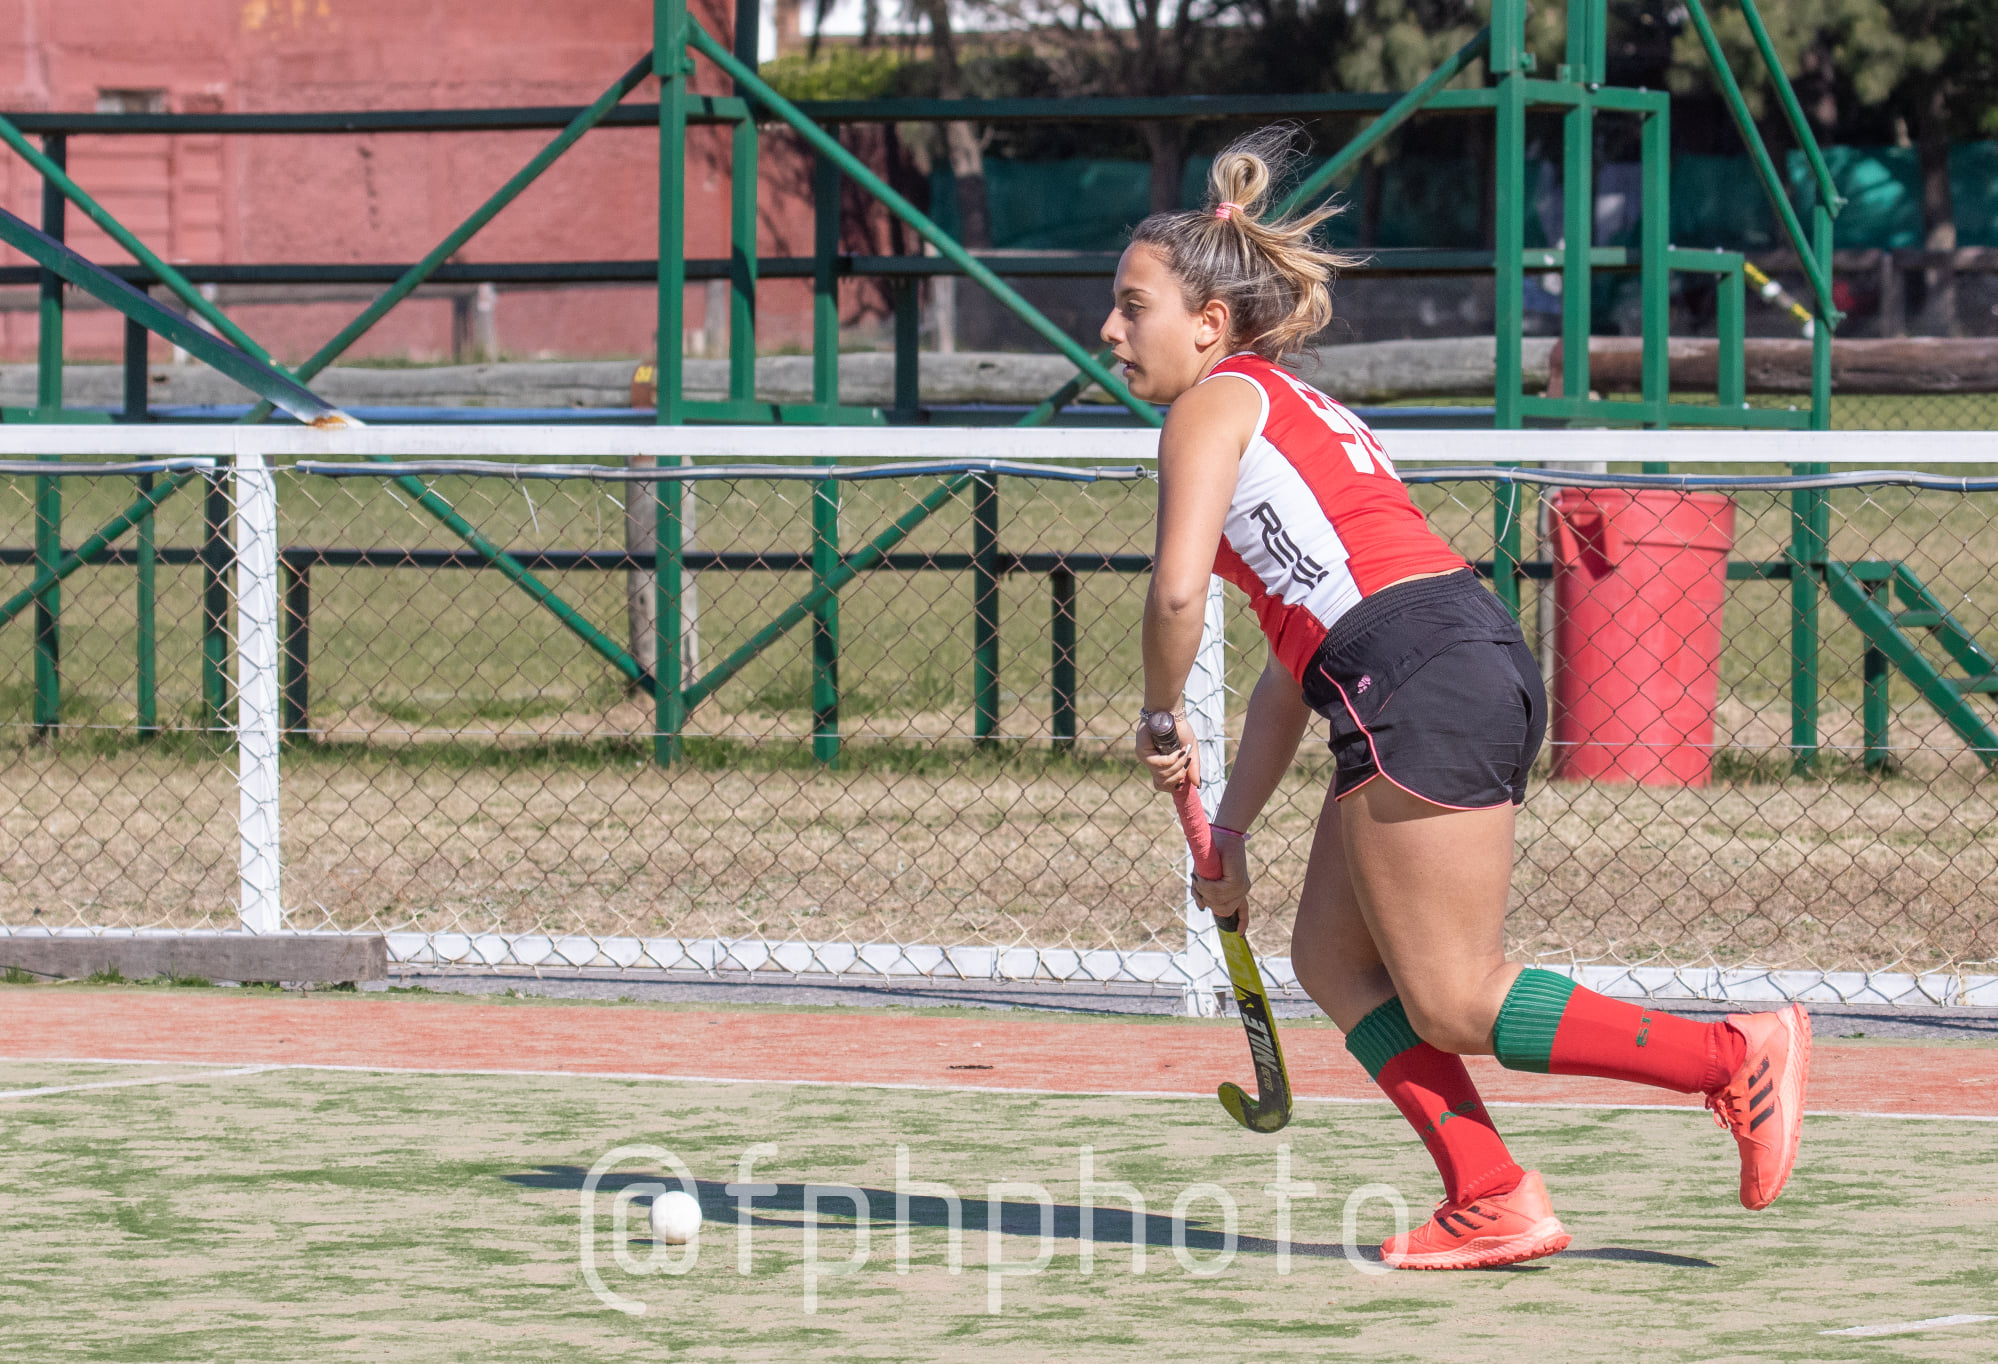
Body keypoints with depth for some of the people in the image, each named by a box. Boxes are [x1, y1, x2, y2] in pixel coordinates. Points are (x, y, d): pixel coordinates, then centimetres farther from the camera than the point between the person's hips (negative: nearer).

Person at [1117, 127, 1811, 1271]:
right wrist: (1231, 826, 28)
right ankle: (1492, 1201, 5)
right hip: (1481, 662, 10)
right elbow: (1298, 656, 29)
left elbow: (1179, 590, -13)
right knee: (1334, 962, 12)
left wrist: (1163, 723, 5)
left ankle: (1734, 1055, -5)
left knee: (1453, 1007, -5)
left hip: (1420, 681, -10)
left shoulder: (1216, 404, 1)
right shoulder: (1296, 414, 29)